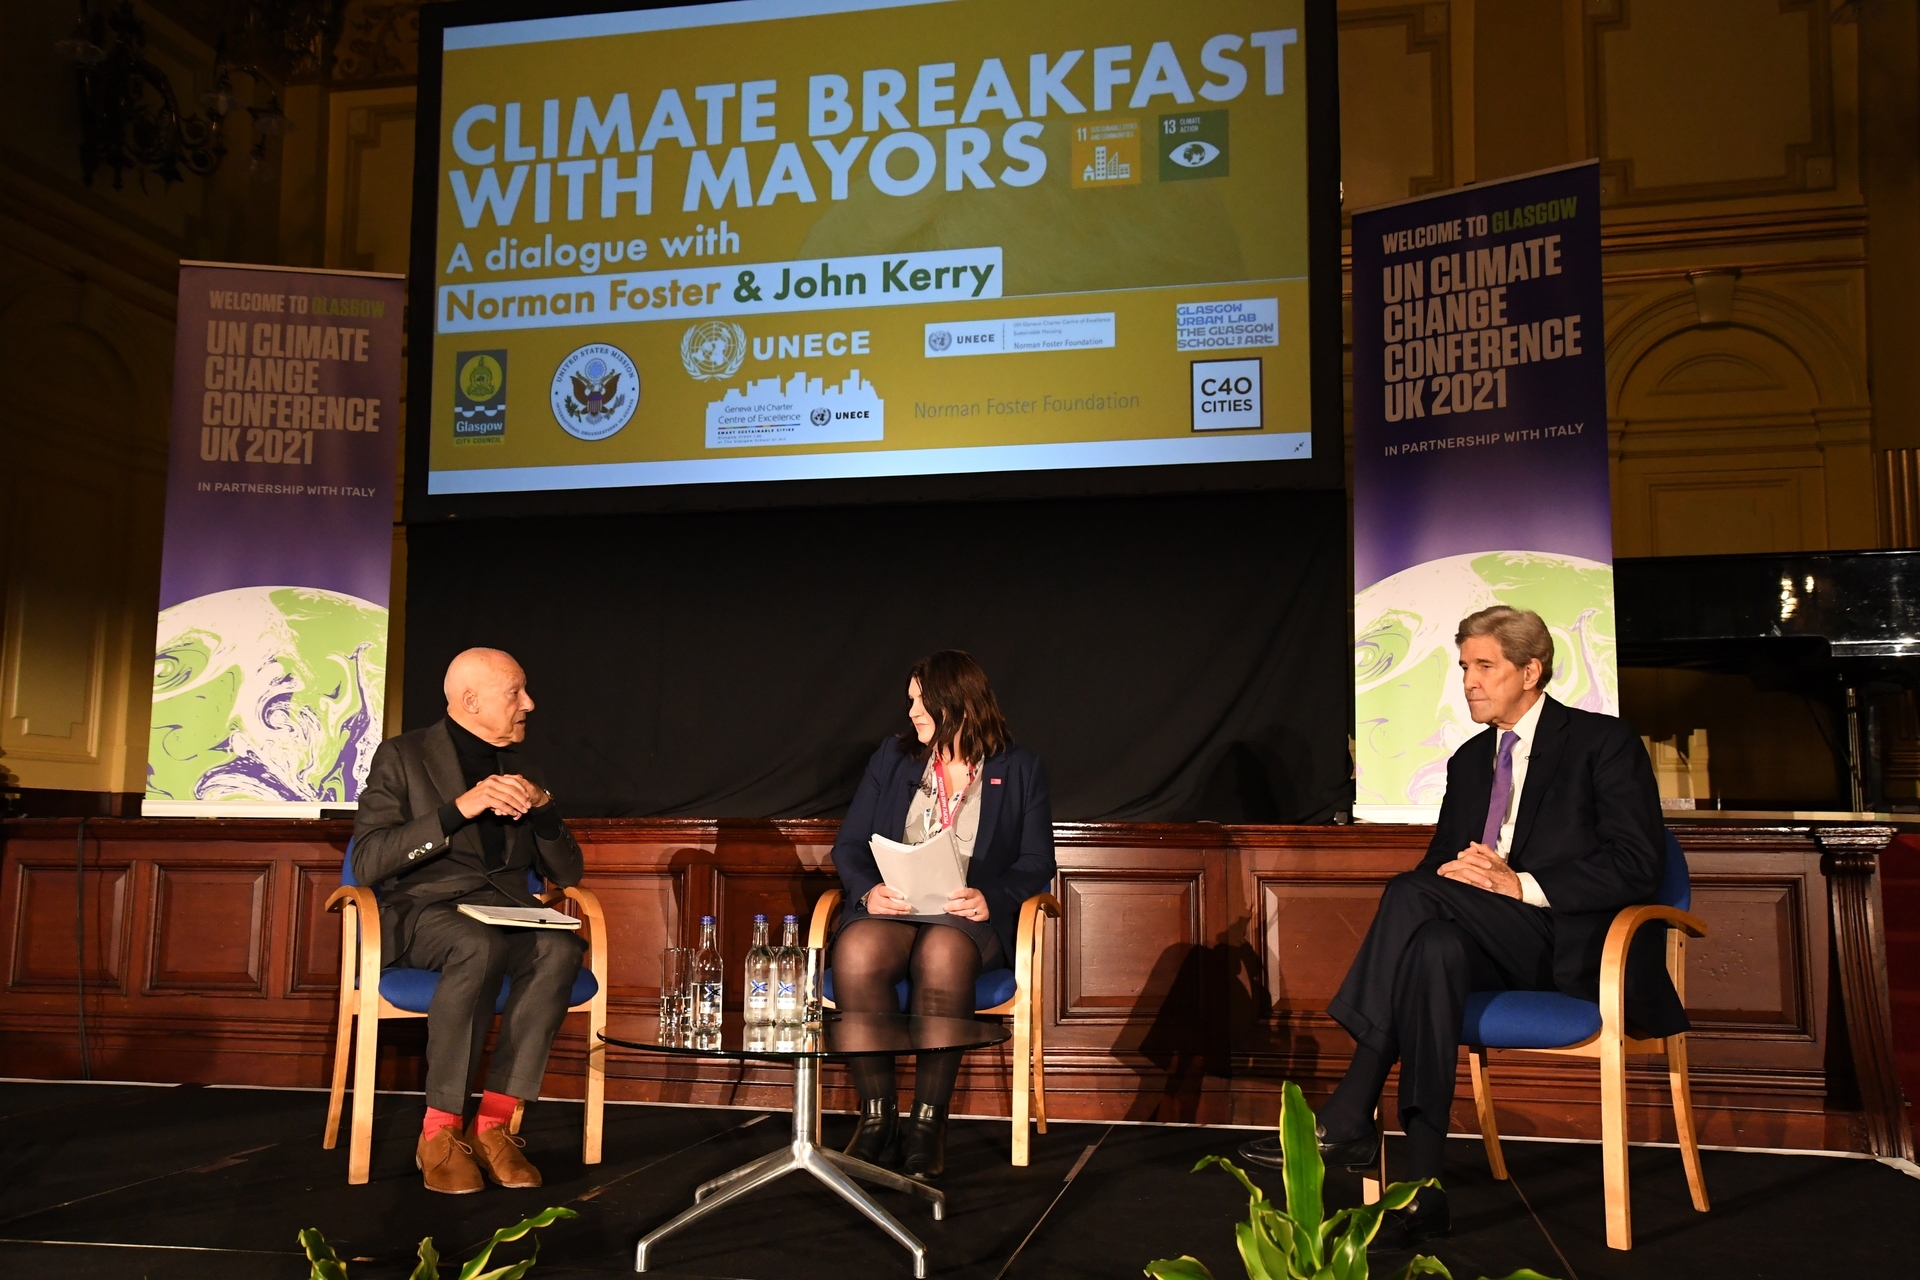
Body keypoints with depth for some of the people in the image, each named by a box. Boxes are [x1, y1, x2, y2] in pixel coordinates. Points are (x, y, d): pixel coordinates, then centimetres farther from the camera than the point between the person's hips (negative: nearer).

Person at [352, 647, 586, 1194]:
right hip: (424, 910, -4)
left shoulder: (518, 770, 19)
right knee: (481, 947, -38)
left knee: (561, 948, -31)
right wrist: (460, 808, -17)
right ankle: (439, 1133, -28)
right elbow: (368, 863, -9)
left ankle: (493, 1123, -26)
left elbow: (567, 873, 17)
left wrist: (542, 807, -2)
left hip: (505, 910, 4)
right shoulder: (404, 756, 4)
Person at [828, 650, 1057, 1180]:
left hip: (968, 917, -2)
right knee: (856, 955, -34)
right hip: (890, 908, 2)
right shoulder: (892, 758, 20)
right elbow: (849, 845, 14)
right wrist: (869, 890, -9)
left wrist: (990, 898, -15)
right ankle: (877, 1118, -23)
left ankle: (928, 1125, -27)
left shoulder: (1019, 769, 13)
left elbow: (1037, 863, 6)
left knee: (942, 958, -39)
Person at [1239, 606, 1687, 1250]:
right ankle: (1422, 1189, -37)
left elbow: (1639, 864, -10)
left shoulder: (1605, 741, 1)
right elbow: (1439, 860, 18)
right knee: (1433, 948, -33)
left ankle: (1347, 1117, -30)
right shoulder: (1469, 760, 20)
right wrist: (1455, 872, -9)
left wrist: (1520, 883, -21)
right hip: (1499, 946, 5)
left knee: (1412, 894, -30)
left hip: (1577, 947, -5)